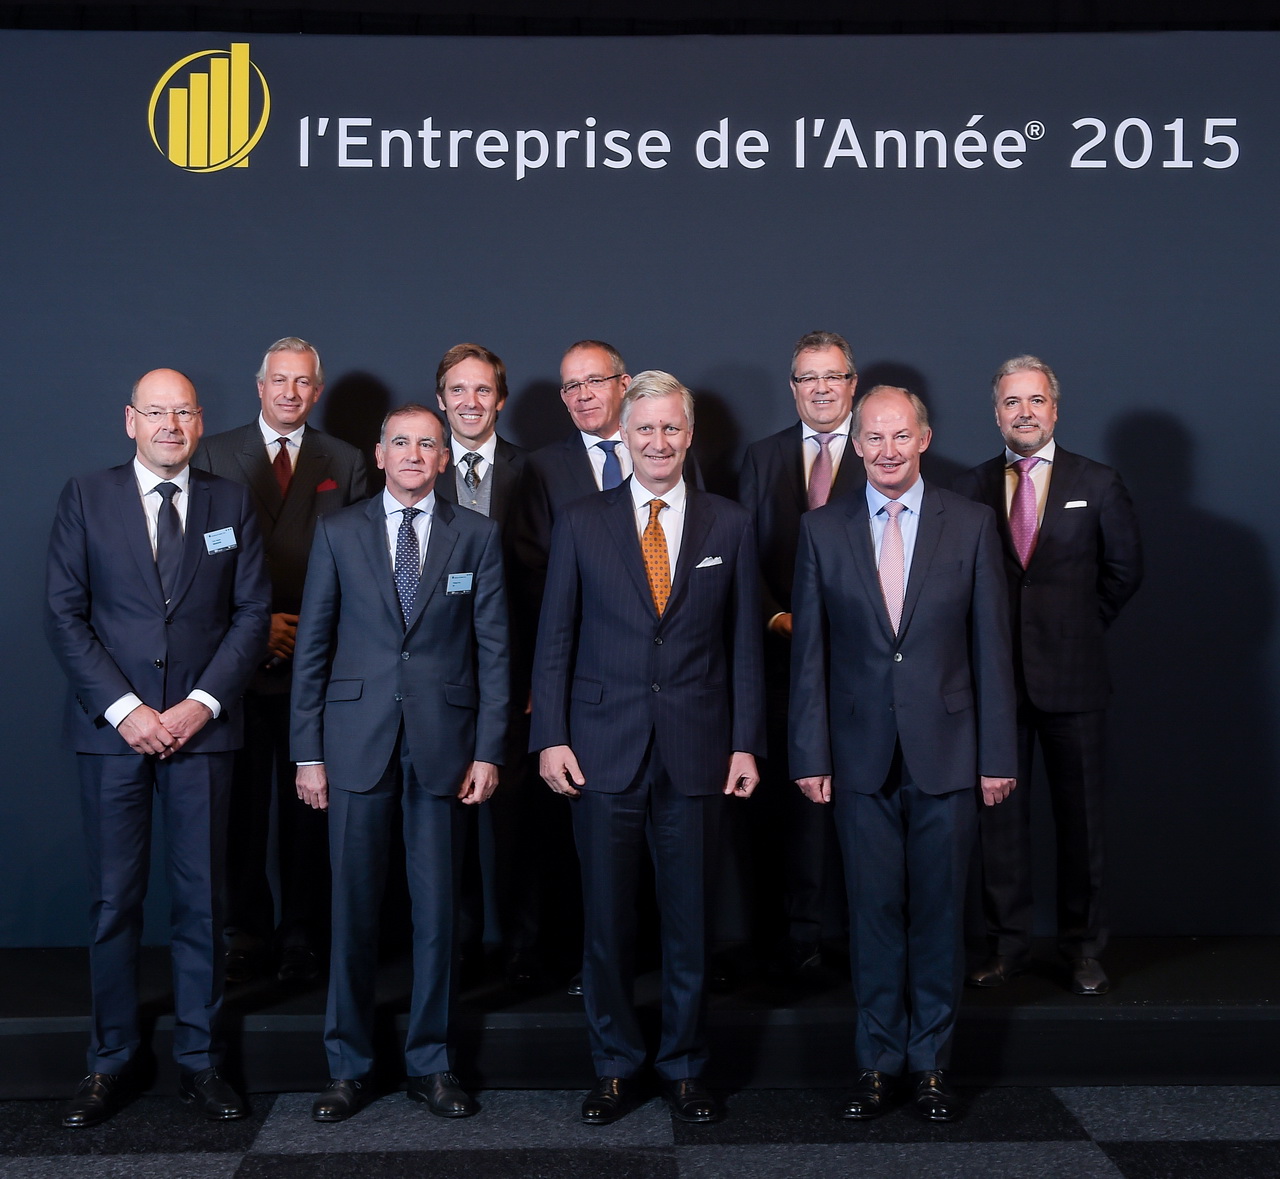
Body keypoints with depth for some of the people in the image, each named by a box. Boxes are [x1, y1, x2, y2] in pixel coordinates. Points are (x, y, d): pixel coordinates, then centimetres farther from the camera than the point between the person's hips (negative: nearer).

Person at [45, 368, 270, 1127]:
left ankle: (199, 1059, 16)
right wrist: (124, 709, -10)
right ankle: (112, 1061, 17)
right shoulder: (86, 498, 5)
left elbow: (253, 613, 3)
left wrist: (201, 704, -9)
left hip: (202, 726, 1)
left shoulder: (231, 504, 8)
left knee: (201, 900, 5)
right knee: (115, 900, 5)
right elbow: (65, 614, 0)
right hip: (113, 725, -1)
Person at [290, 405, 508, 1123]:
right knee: (354, 908, 5)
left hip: (443, 741, 0)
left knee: (437, 908, 6)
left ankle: (431, 1063, 20)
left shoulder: (478, 537, 6)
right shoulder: (338, 533, 6)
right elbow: (313, 646, 5)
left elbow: (493, 650, 4)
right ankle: (350, 1065, 19)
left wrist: (488, 750, -2)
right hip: (357, 740, 0)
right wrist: (307, 752, 0)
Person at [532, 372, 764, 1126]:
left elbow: (745, 644, 6)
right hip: (605, 750, 0)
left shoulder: (730, 526, 5)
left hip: (696, 751, 1)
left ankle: (684, 1068, 24)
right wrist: (550, 737, -3)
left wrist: (746, 744, 1)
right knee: (608, 920, 7)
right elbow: (555, 639, 4)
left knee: (689, 918, 8)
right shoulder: (582, 524, 4)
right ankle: (616, 1067, 23)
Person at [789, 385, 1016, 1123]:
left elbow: (992, 647, 1)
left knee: (940, 913, 8)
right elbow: (809, 654, 3)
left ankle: (932, 1062, 22)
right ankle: (878, 1062, 21)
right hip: (862, 757, 0)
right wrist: (811, 755, -1)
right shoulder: (823, 531, 3)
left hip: (947, 753, 0)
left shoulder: (972, 525, 1)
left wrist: (998, 754, -2)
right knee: (875, 911, 8)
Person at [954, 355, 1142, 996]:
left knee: (1081, 813, 6)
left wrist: (1079, 625, 10)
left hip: (1071, 673, -1)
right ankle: (1005, 943, 20)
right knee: (998, 810, 7)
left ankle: (1082, 947, 20)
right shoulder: (970, 488, 5)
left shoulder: (1099, 484, 3)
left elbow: (1125, 570, 11)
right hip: (994, 673, 1)